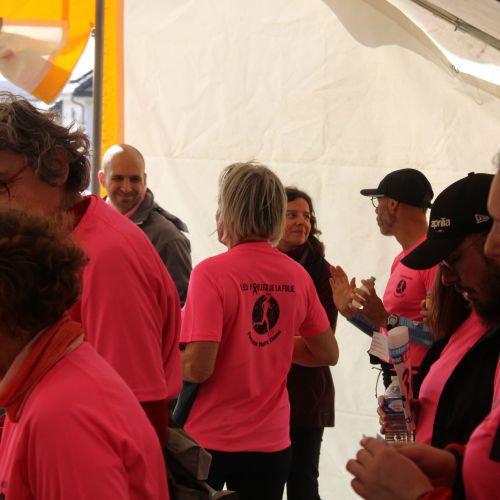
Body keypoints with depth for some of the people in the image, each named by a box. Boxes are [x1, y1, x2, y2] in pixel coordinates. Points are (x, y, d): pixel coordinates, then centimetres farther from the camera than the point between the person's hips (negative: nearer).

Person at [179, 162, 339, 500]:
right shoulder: (297, 276, -2)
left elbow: (198, 367, -20)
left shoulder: (211, 273, -16)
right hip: (271, 442, 4)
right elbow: (328, 354, 9)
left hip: (209, 440, -4)